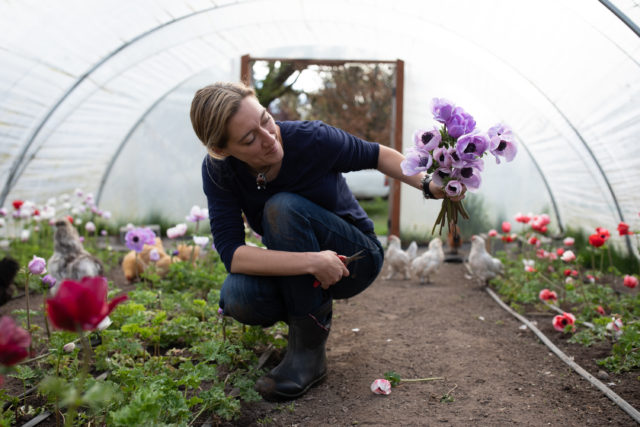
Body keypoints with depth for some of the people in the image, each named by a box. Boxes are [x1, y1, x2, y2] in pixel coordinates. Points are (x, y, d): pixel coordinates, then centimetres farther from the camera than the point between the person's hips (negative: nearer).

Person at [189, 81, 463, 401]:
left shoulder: (312, 139, -23)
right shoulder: (218, 171, -18)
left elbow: (375, 155, -5)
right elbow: (230, 252, -27)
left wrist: (428, 185, -20)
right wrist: (311, 261, -38)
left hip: (356, 257, -2)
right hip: (294, 272, 2)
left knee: (283, 207, -30)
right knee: (236, 297, -29)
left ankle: (309, 350, -19)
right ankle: (314, 310, 5)